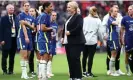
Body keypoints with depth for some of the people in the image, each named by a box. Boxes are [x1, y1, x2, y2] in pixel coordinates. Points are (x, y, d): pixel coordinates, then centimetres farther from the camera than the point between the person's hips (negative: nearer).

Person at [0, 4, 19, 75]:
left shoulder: (16, 18, 10)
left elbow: (18, 28, 9)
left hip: (14, 39, 3)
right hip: (6, 40, -3)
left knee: (12, 56, 9)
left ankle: (11, 70, 17)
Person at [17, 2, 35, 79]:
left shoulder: (31, 17, 16)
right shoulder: (21, 15, -3)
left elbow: (33, 28, 8)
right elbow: (23, 26, -11)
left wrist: (28, 24, -12)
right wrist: (26, 37, -18)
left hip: (29, 37, 7)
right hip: (23, 37, -7)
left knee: (27, 56, 6)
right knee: (24, 56, -10)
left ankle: (25, 73, 10)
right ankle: (24, 74, -9)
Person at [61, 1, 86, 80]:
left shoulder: (78, 16, -9)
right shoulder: (69, 17, 19)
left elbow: (79, 28, -22)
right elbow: (65, 28, 23)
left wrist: (70, 32, -17)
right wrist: (63, 37, 10)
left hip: (76, 42, -9)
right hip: (68, 42, 9)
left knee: (75, 59, -8)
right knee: (70, 59, 8)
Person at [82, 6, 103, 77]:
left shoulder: (85, 19, 7)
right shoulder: (98, 20, 1)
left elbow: (81, 29, 4)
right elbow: (99, 31, 0)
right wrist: (101, 40, 11)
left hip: (84, 40, 3)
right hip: (93, 41, -3)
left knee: (84, 56, 12)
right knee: (91, 57, -2)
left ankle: (84, 71, 17)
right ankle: (89, 72, -1)